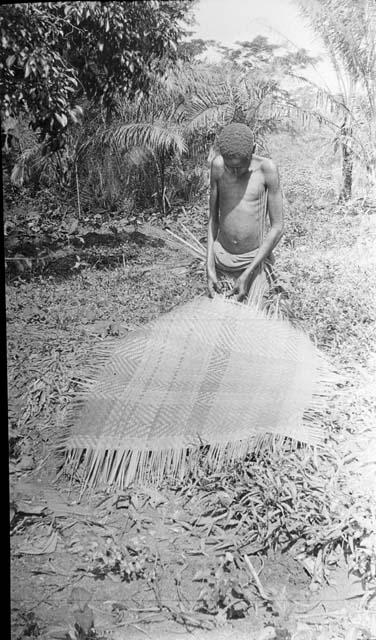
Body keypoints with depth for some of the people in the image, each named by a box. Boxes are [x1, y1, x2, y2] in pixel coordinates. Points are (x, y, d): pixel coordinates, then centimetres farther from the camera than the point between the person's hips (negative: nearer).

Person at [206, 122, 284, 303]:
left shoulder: (266, 169, -14)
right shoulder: (217, 166, -5)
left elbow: (277, 227, -12)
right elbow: (213, 218, 4)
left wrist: (247, 274, -15)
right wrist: (210, 267, -5)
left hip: (254, 260, -3)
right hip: (221, 256, 3)